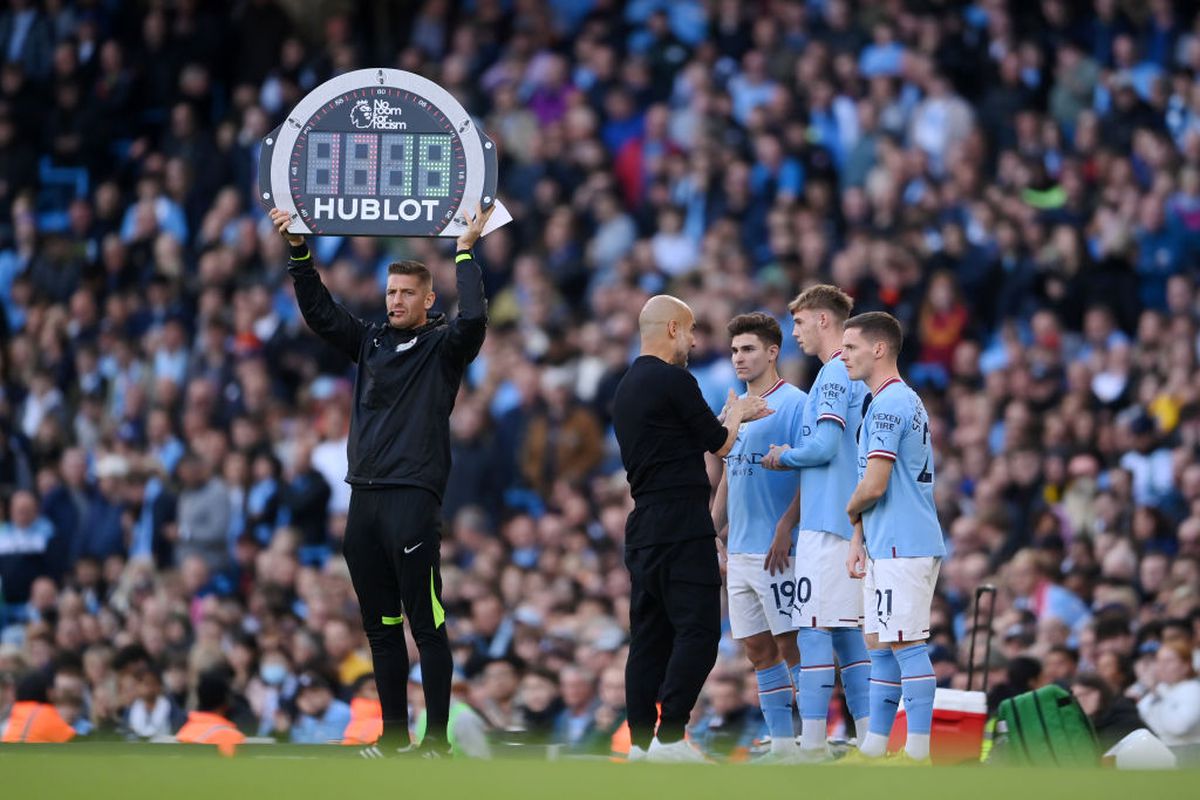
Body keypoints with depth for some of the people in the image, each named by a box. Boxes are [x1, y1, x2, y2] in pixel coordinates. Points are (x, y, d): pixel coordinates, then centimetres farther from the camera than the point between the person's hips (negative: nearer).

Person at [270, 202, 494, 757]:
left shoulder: (442, 347, 0)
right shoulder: (370, 341, 16)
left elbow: (473, 320, -18)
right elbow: (319, 312, 14)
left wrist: (465, 253, -13)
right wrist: (298, 252, 5)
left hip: (413, 498, -6)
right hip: (364, 497, 6)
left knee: (427, 625, -7)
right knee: (381, 626, 10)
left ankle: (437, 738, -6)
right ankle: (393, 734, 16)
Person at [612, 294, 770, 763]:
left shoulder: (628, 387, 17)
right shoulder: (673, 381, -11)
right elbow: (719, 445, -2)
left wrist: (731, 418, 31)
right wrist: (735, 415, 18)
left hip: (644, 526, 9)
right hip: (680, 525, -9)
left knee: (650, 634, 9)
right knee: (698, 631, -10)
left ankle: (641, 741, 7)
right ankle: (670, 736, -17)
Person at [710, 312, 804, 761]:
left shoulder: (793, 404, -8)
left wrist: (785, 528, -22)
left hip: (777, 550, -8)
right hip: (740, 551, 8)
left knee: (790, 644, -7)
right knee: (758, 648, 8)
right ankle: (781, 744, 12)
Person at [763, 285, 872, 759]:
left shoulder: (834, 373, -11)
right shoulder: (856, 375, 18)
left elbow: (823, 447, -18)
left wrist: (783, 458, -1)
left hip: (826, 525, -10)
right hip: (851, 524, 10)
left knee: (814, 631, -9)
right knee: (847, 632, 11)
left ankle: (812, 745, -10)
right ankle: (869, 742, 10)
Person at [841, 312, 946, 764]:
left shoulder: (888, 405, -14)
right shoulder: (904, 401, 19)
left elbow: (874, 486, -19)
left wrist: (850, 510, 2)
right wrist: (858, 540, 15)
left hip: (901, 547, -10)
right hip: (887, 546, 10)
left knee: (905, 645, -8)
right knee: (880, 645, 12)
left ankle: (918, 755, -8)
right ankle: (874, 748, 16)